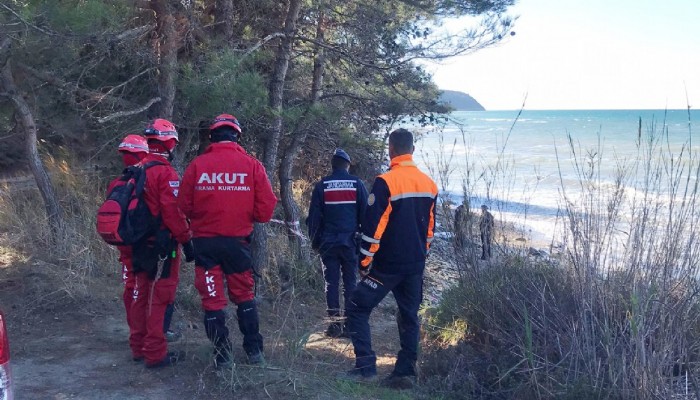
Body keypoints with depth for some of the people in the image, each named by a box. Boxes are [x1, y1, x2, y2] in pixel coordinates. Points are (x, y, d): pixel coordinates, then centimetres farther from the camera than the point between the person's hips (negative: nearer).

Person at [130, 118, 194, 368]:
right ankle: (155, 354, 3)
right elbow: (173, 212, -20)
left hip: (140, 244, 9)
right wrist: (186, 240, -13)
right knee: (159, 298, -2)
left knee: (142, 294, 17)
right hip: (162, 246, -9)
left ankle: (139, 347, 28)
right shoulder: (166, 173, -16)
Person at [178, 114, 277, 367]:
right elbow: (266, 208, -8)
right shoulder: (252, 165, -6)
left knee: (212, 299, 9)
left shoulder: (197, 165, -6)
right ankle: (254, 351, 23)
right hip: (238, 241, 1)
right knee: (244, 296, 18)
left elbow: (184, 206, -2)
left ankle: (222, 356, 12)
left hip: (205, 241, -1)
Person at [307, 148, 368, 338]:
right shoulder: (357, 183, 2)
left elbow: (314, 216, 3)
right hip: (350, 242, 0)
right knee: (350, 283, 5)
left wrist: (315, 241, 11)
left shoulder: (322, 185, 2)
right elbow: (365, 213, 3)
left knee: (331, 283, 5)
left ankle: (335, 323, 4)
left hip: (328, 242, 0)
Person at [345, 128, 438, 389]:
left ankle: (366, 367, -4)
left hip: (388, 264, -6)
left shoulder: (386, 182, -15)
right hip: (416, 265, 7)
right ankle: (405, 373, 15)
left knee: (358, 310, 3)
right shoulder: (429, 184, 7)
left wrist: (365, 261, -6)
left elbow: (373, 226, -15)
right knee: (409, 317, 14)